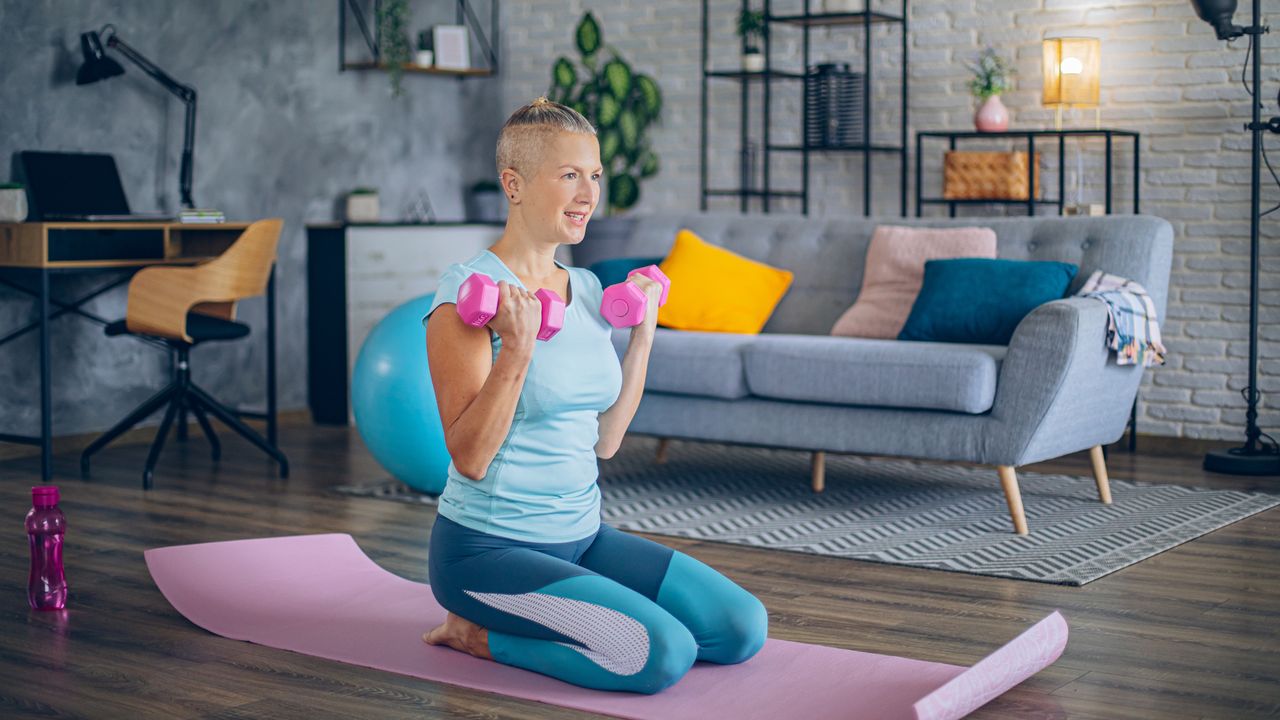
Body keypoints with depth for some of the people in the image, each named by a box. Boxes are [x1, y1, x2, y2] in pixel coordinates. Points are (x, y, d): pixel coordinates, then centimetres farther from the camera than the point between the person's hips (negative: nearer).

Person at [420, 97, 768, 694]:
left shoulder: (586, 288, 9)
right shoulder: (467, 291, -14)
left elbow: (605, 440, 11)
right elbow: (470, 457, -19)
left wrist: (643, 334, 9)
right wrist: (517, 348, -29)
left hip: (583, 536, 8)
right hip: (489, 548, -8)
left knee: (744, 626, -4)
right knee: (664, 652, -24)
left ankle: (536, 619, 10)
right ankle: (480, 634, -2)